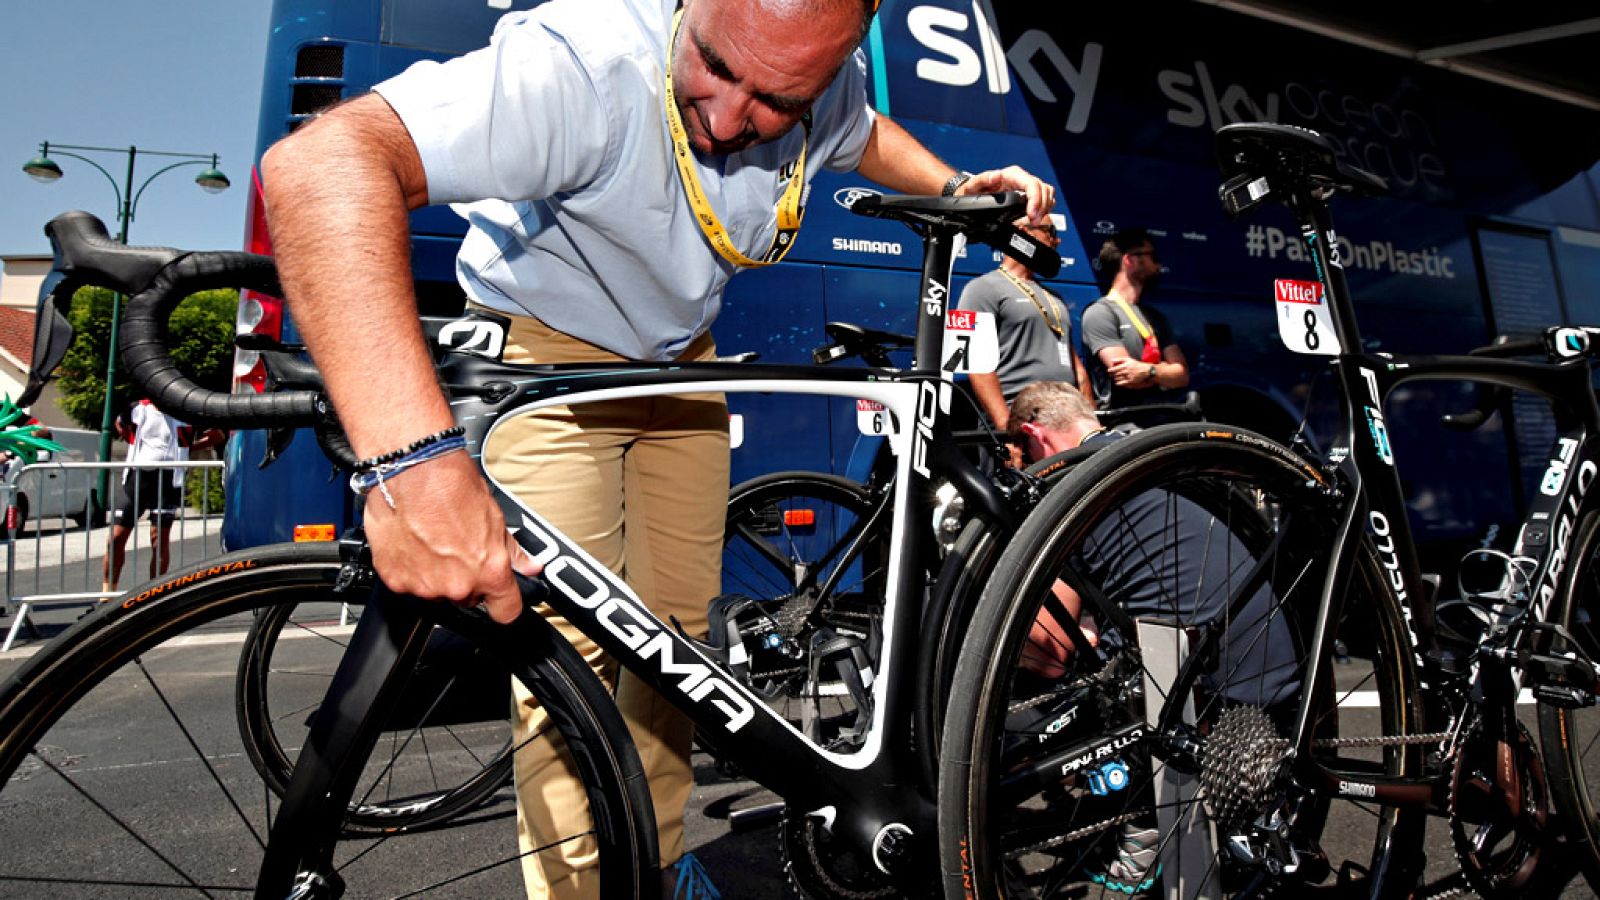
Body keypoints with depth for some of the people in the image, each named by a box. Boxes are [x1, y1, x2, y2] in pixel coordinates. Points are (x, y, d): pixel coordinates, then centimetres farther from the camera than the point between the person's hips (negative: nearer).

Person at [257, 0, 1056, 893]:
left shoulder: (830, 87, -15)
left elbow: (866, 134, 12)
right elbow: (321, 161, -50)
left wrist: (955, 188, -8)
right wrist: (417, 459, -63)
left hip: (679, 361, 5)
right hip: (546, 358, -5)